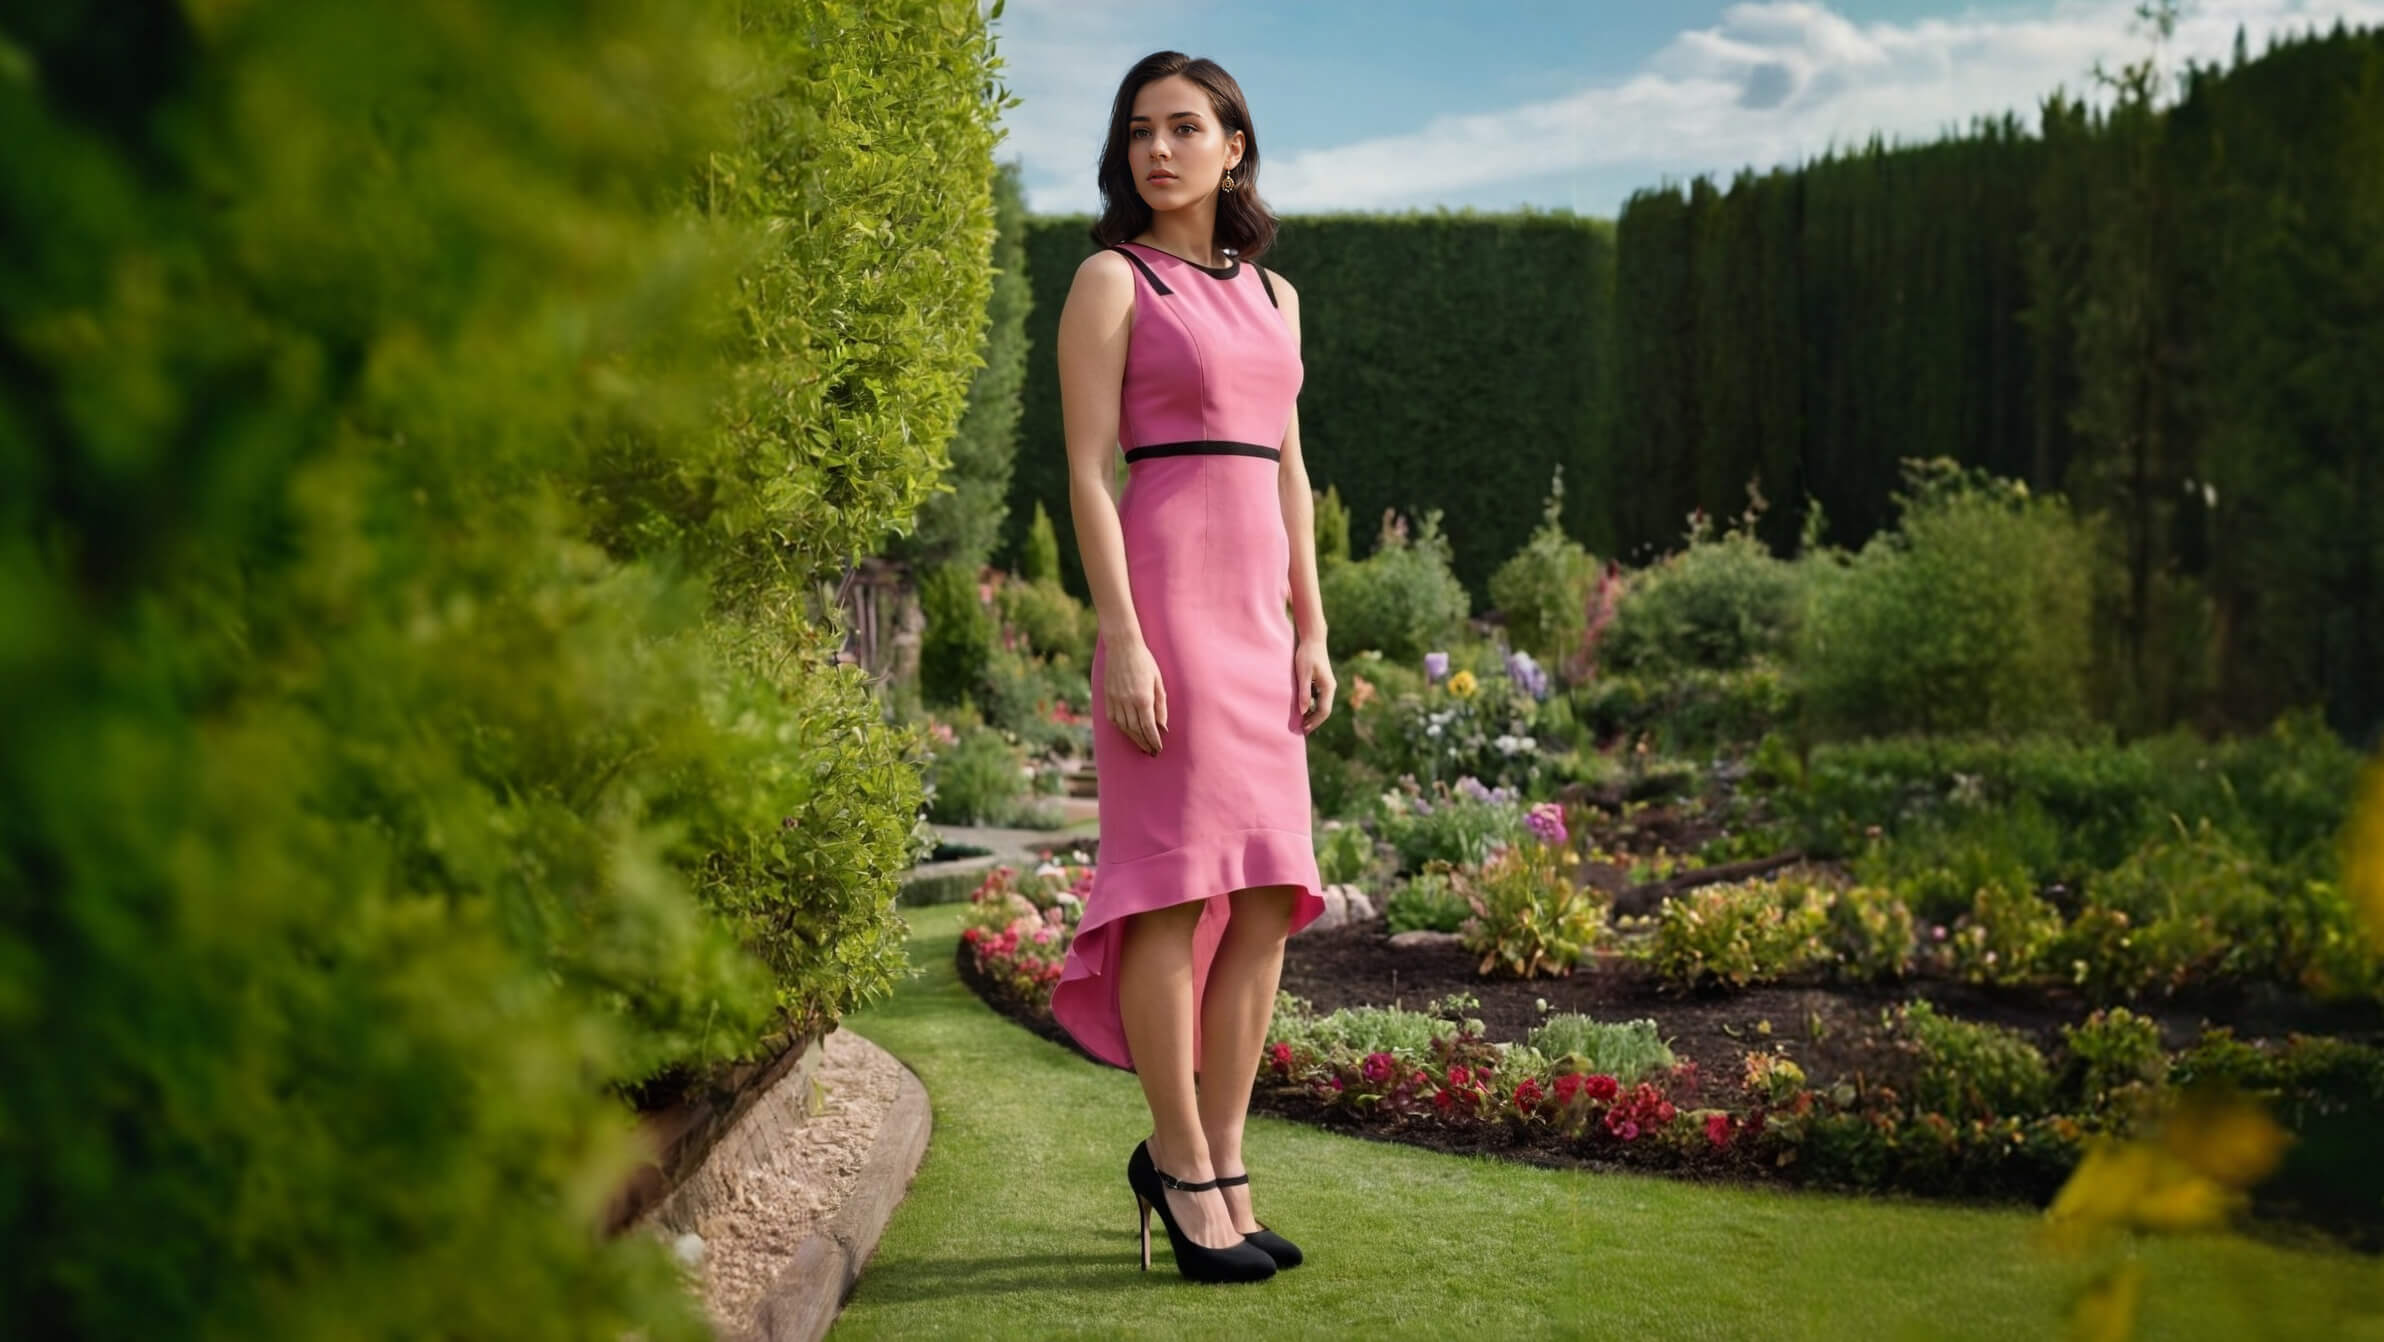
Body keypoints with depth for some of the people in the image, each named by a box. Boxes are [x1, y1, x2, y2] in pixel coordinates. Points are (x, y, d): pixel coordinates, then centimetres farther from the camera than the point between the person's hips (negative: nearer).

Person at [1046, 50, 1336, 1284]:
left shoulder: (1271, 294, 18)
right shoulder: (1109, 280, -1)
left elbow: (1289, 471, 17)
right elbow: (1087, 471, -8)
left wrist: (1310, 631, 9)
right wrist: (1122, 640, -16)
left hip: (1258, 610, 7)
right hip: (1162, 592, -6)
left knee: (1268, 901, 3)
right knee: (1178, 884, -6)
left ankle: (1217, 1165, 13)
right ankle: (1183, 1162, 5)